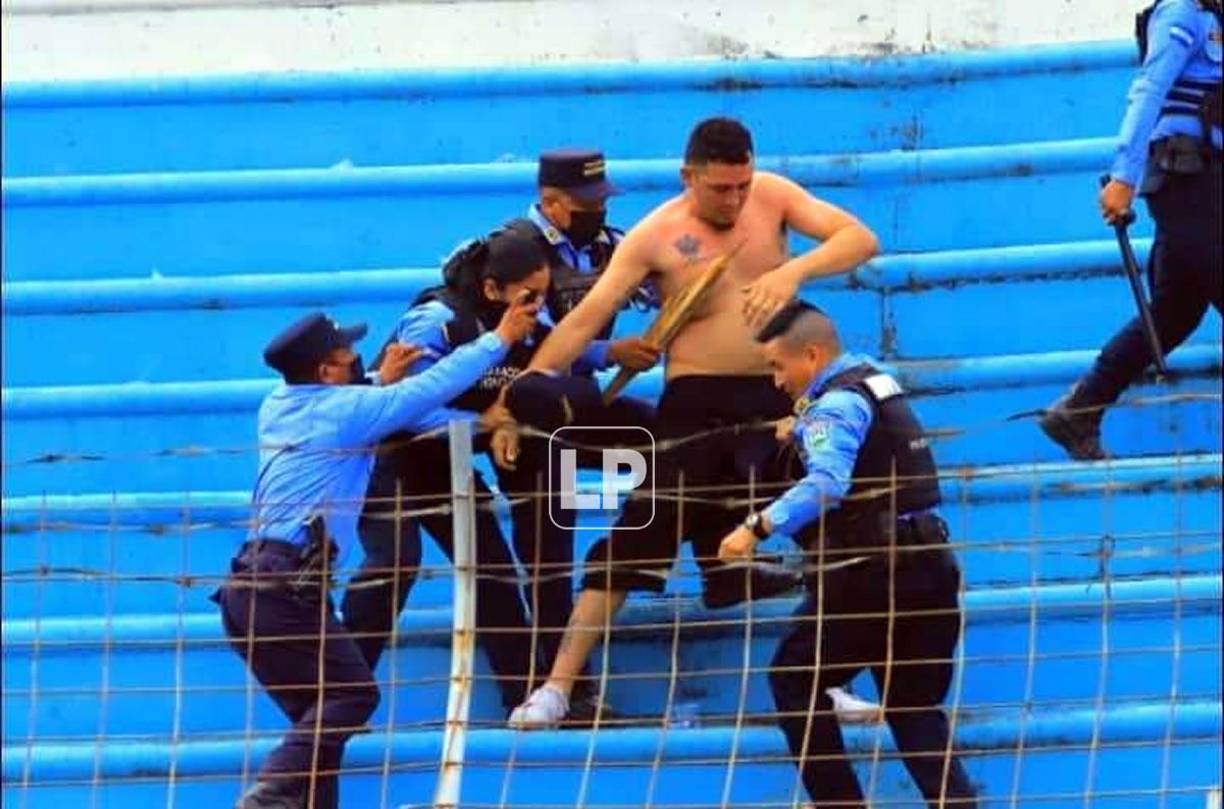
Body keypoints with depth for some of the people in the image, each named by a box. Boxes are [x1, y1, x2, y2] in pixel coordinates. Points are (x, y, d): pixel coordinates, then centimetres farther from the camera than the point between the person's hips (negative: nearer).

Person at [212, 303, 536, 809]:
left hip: (249, 586, 9)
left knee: (319, 707, 11)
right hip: (286, 587, -9)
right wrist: (500, 339, 11)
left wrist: (382, 382, 30)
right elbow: (435, 386, 1)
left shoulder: (277, 407, 16)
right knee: (351, 692, -8)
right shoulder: (346, 406, -5)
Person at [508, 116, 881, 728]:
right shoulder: (655, 236, -8)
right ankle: (558, 686, -7)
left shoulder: (772, 197, 0)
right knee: (636, 539, -8)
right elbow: (586, 317, -11)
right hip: (698, 403, -3)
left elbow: (861, 240, -7)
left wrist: (795, 270, -26)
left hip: (779, 393, 3)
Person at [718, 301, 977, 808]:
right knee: (913, 706, 10)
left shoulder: (836, 405, -13)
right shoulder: (873, 381, 15)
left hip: (868, 575, -9)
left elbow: (826, 483, -32)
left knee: (794, 678, 7)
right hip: (925, 564, 9)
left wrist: (758, 527, -38)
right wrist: (803, 426, 37)